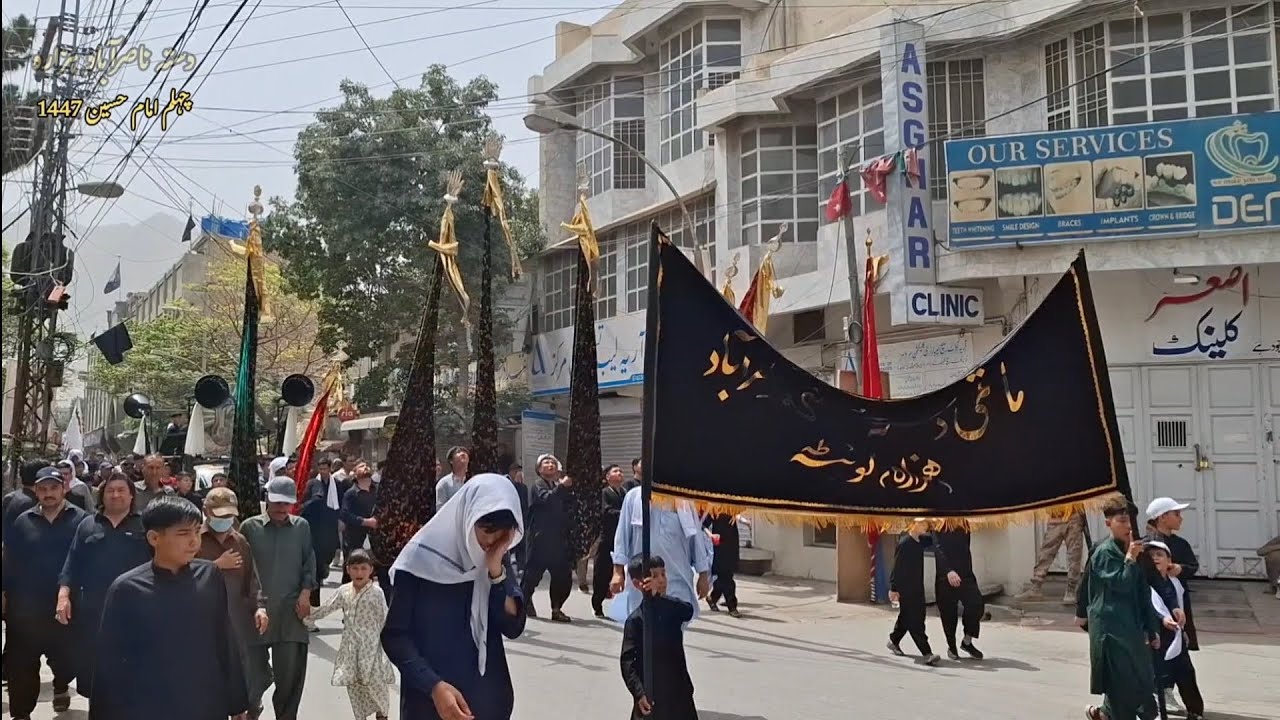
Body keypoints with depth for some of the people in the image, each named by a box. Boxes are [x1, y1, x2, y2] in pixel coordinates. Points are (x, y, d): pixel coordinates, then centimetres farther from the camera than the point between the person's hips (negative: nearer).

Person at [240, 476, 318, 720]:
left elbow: (309, 563, 9)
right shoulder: (250, 527, 0)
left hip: (290, 610, 1)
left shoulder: (301, 527, 6)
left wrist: (305, 592, -3)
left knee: (291, 672, 0)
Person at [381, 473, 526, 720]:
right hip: (429, 699, -4)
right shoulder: (423, 557, -11)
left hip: (489, 699, 4)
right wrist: (434, 686, -20)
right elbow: (394, 635, -10)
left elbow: (514, 628, -3)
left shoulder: (497, 560, 1)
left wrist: (496, 573, -16)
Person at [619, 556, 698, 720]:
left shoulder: (672, 608, 3)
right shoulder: (636, 619, -9)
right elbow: (627, 660, -11)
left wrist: (658, 597, -34)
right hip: (651, 695, -4)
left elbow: (689, 611, -20)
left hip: (679, 690, 5)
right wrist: (639, 692, -20)